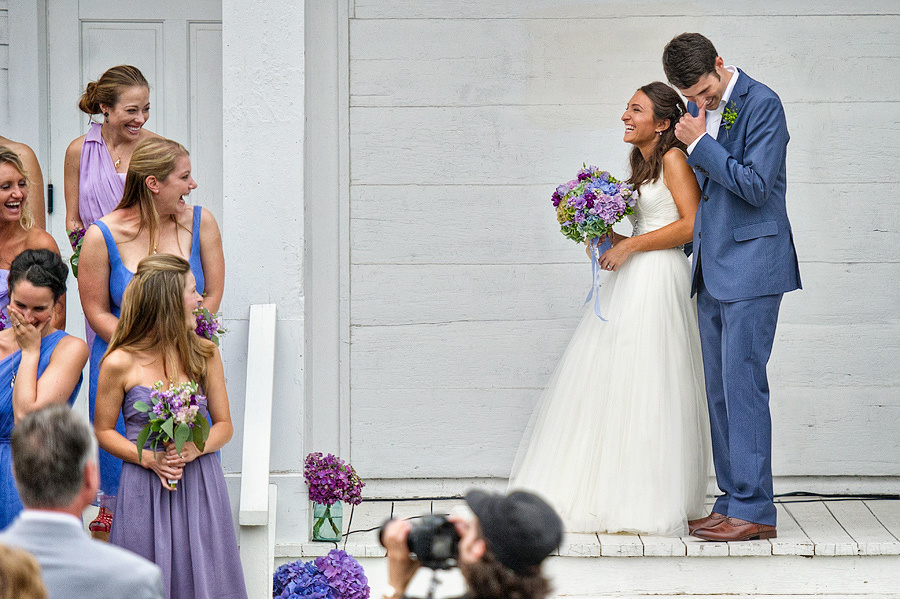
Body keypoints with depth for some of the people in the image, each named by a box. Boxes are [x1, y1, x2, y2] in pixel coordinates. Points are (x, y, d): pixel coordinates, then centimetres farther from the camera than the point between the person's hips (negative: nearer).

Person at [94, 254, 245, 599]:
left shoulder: (205, 354, 3)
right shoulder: (120, 363, -7)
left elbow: (224, 425, 8)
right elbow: (103, 431, 2)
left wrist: (195, 448, -12)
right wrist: (149, 458, -13)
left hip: (201, 485, 3)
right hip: (146, 488, -3)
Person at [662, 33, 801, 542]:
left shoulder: (762, 104, -12)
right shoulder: (701, 110, 12)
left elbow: (754, 186, -18)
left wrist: (701, 143, -14)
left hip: (751, 265, -8)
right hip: (714, 270, 8)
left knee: (743, 384, -10)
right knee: (721, 389, 9)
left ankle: (754, 510, -7)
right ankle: (734, 502, 15)